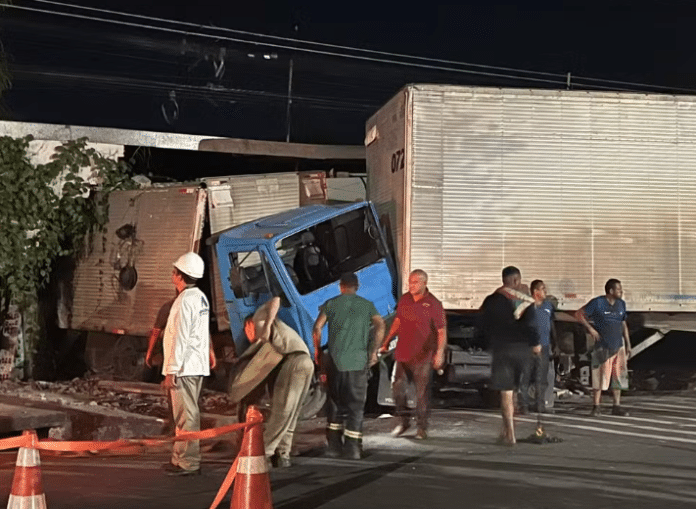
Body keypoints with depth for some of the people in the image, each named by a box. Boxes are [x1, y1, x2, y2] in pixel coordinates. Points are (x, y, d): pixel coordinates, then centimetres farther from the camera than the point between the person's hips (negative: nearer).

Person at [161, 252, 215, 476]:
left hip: (185, 367, -10)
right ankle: (181, 457, 24)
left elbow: (180, 338, -20)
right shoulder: (200, 297, 13)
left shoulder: (185, 301, -17)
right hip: (197, 365, 10)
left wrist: (171, 371, -19)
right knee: (188, 414, 15)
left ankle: (188, 462, -1)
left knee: (186, 416, -5)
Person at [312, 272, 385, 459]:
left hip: (335, 360, 1)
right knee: (356, 404, 5)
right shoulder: (367, 305, 8)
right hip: (358, 361, -1)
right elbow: (380, 326, -5)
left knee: (335, 402, 13)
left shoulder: (331, 304, 7)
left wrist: (317, 351, 8)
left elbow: (317, 328, -3)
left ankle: (333, 446, 13)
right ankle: (353, 449, 1)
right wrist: (374, 351, 1)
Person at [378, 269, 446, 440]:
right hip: (403, 353, 5)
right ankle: (403, 421, 25)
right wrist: (386, 342, 18)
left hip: (423, 356, -5)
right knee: (398, 388, 7)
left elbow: (442, 331, -10)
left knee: (422, 393, 2)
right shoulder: (404, 299, 5)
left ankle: (422, 427, 15)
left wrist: (440, 352, -21)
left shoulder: (433, 304, -10)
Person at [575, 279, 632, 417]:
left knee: (618, 376, 6)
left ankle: (617, 406, 14)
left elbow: (624, 325, 17)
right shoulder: (598, 303, -7)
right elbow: (579, 314, -4)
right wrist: (590, 328, -13)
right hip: (602, 347, -5)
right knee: (600, 376, -3)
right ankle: (596, 407, 5)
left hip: (618, 346, 5)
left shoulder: (621, 304, 10)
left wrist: (628, 344, 15)